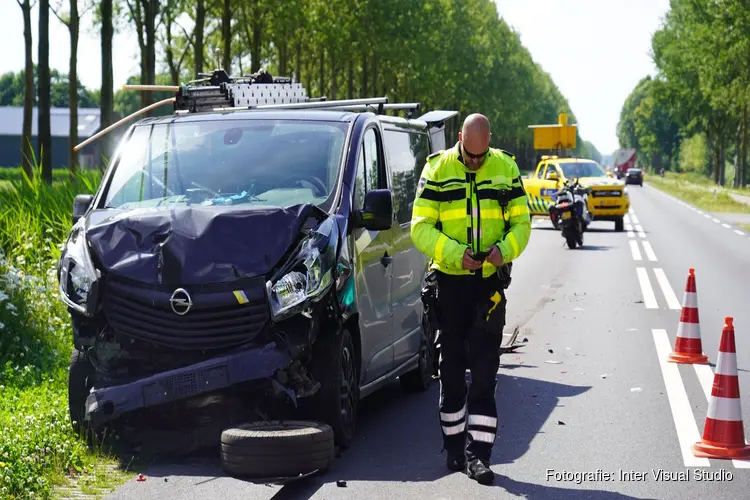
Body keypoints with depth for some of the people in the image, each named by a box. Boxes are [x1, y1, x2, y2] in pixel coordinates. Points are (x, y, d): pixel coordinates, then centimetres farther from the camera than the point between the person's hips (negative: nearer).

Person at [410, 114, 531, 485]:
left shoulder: (506, 168, 4)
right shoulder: (437, 169, -2)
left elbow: (521, 221, 7)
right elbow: (421, 227, -6)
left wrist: (505, 249, -15)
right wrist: (455, 254, -21)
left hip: (490, 281, 0)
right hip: (449, 280, 0)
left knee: (484, 370, -4)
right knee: (451, 367, 8)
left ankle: (477, 453, -3)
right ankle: (454, 447, 20)